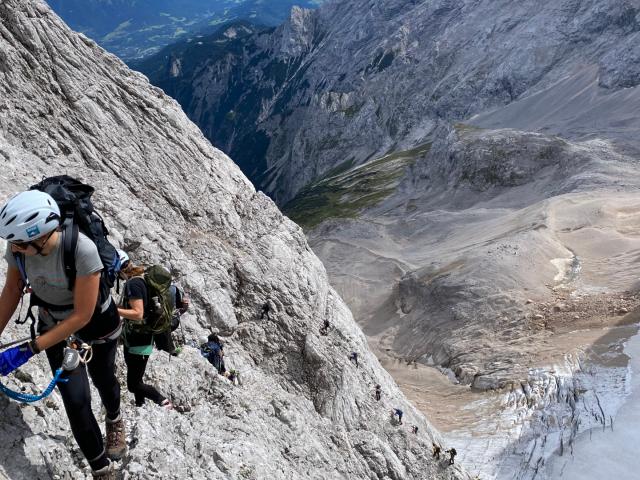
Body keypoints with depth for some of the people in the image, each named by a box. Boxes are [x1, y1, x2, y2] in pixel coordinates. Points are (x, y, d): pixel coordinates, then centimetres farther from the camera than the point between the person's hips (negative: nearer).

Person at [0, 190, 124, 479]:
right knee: (76, 400, -4)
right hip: (53, 323, 3)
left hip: (95, 322, -3)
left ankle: (115, 419, 59)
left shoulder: (82, 250, -38)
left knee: (103, 379, 23)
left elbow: (82, 316, -31)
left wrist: (28, 350, -30)